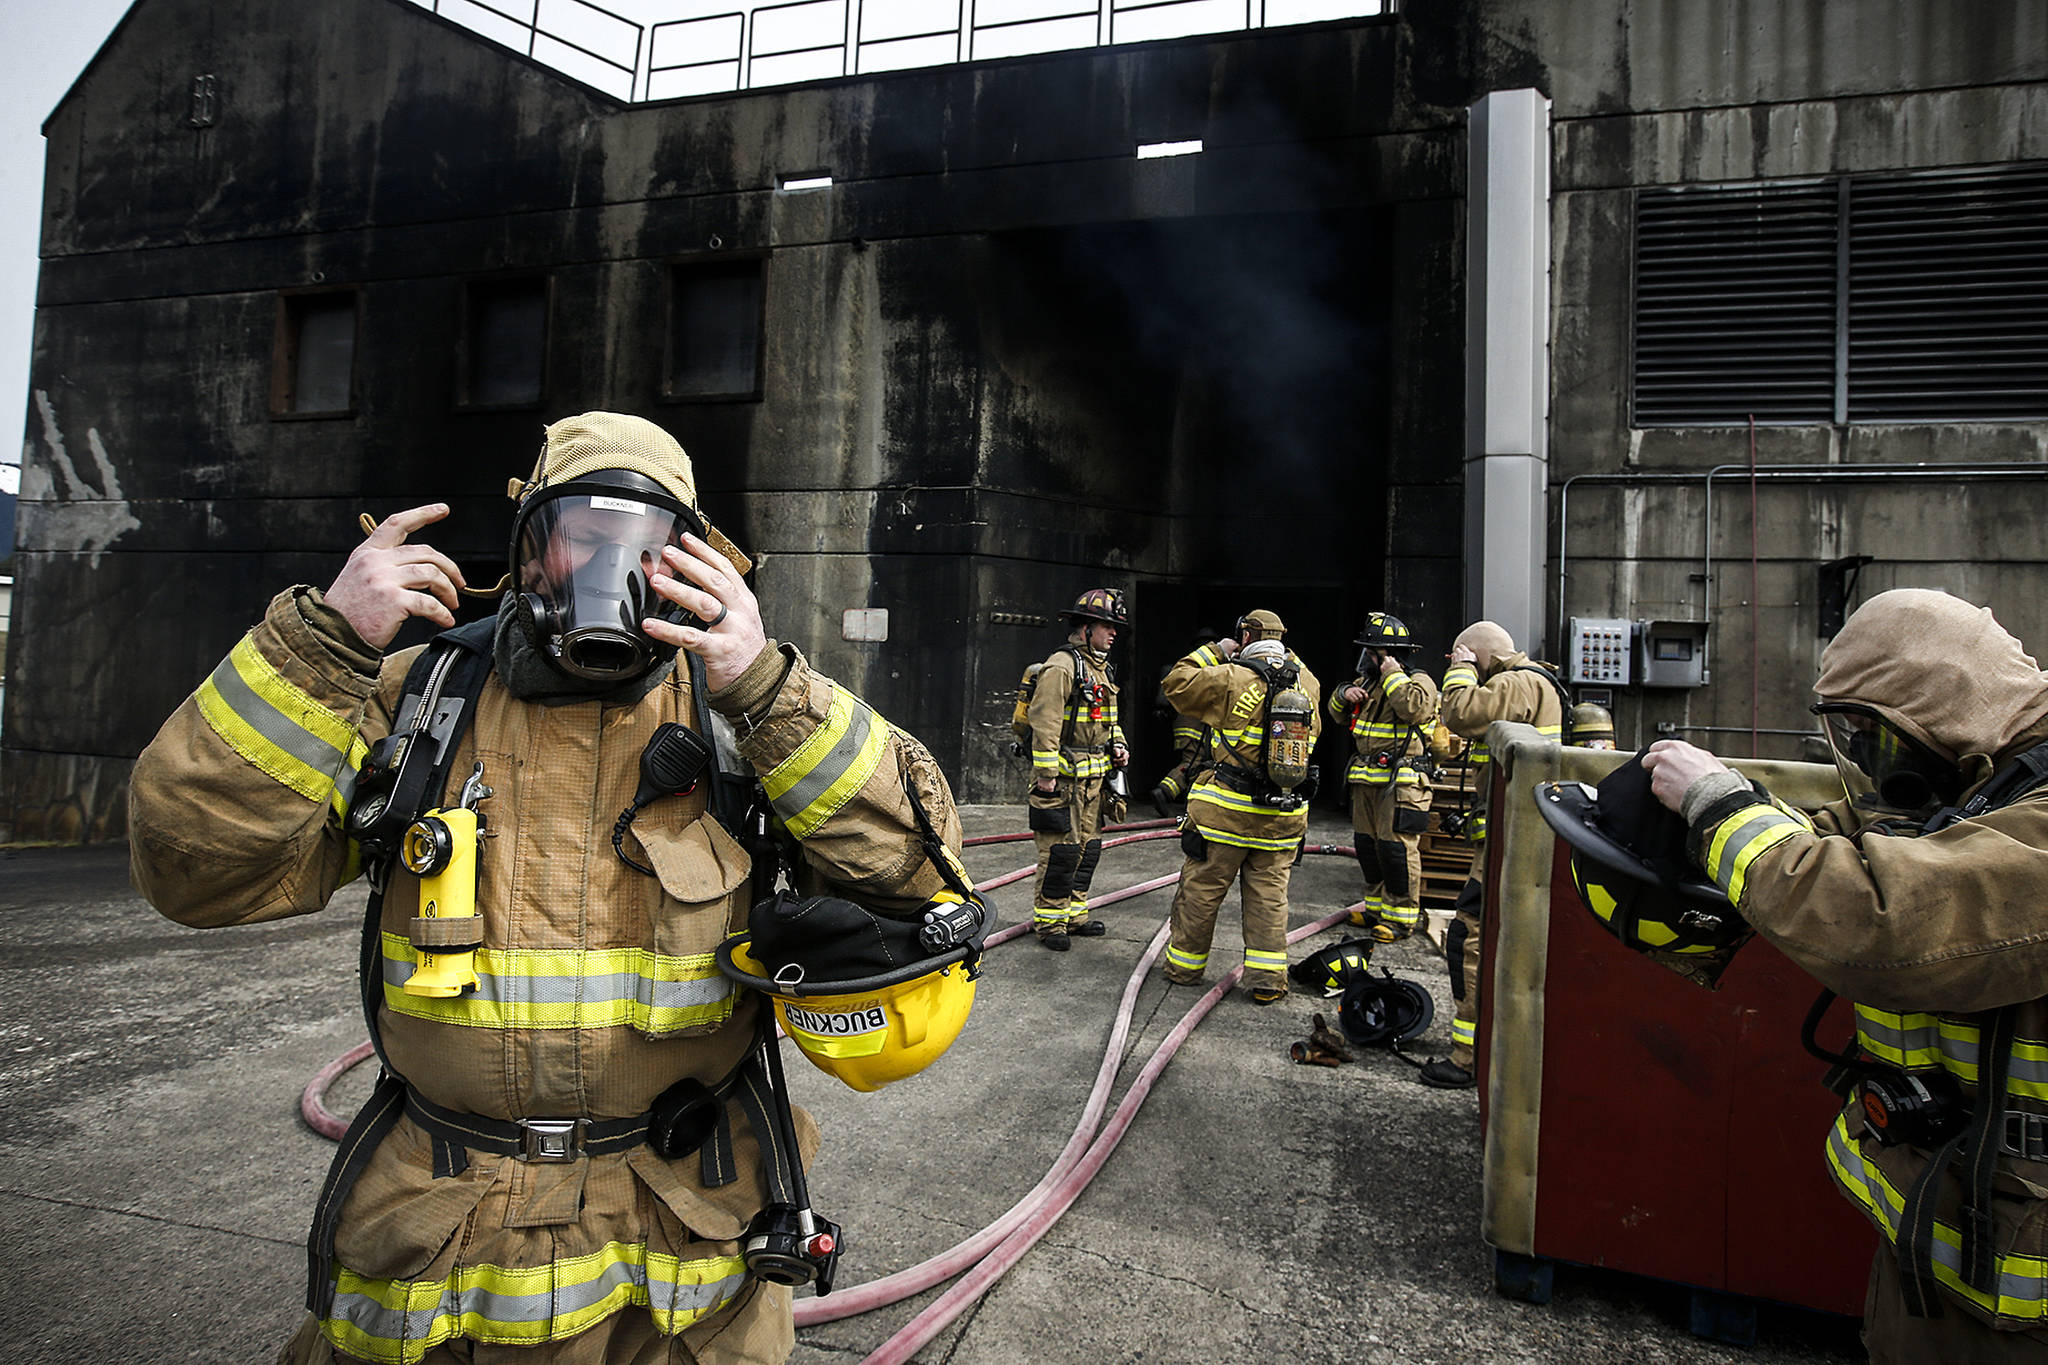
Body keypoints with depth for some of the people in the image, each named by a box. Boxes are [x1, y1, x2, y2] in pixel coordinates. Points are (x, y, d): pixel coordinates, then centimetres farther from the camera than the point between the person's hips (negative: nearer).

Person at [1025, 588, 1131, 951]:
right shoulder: (1061, 666, -14)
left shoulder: (1102, 669, 16)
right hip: (1063, 777, -9)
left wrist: (1117, 745, 11)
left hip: (1093, 777, 9)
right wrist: (1046, 775, -21)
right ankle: (1049, 922, 7)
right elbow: (1045, 723, -19)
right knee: (1061, 849, -5)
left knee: (1088, 847, 14)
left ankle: (1074, 914, 27)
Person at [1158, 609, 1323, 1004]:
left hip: (1227, 811, -4)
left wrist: (1213, 652, 8)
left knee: (1200, 889, 10)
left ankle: (1184, 965, 23)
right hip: (1283, 818, 4)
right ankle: (1267, 980, 10)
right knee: (1269, 896, 11)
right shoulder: (1307, 684, 3)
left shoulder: (1232, 679, -11)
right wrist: (1284, 657, 23)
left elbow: (1177, 683, 1)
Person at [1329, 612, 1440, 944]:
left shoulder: (1418, 681, -5)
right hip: (1366, 779, 8)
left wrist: (1393, 674, -17)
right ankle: (1377, 907, 25)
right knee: (1367, 844, 13)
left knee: (1396, 847, -9)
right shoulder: (1367, 682, 16)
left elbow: (1415, 708, -27)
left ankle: (1401, 917, 0)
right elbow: (1338, 715, 23)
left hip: (1401, 781, -8)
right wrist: (1344, 694, 1)